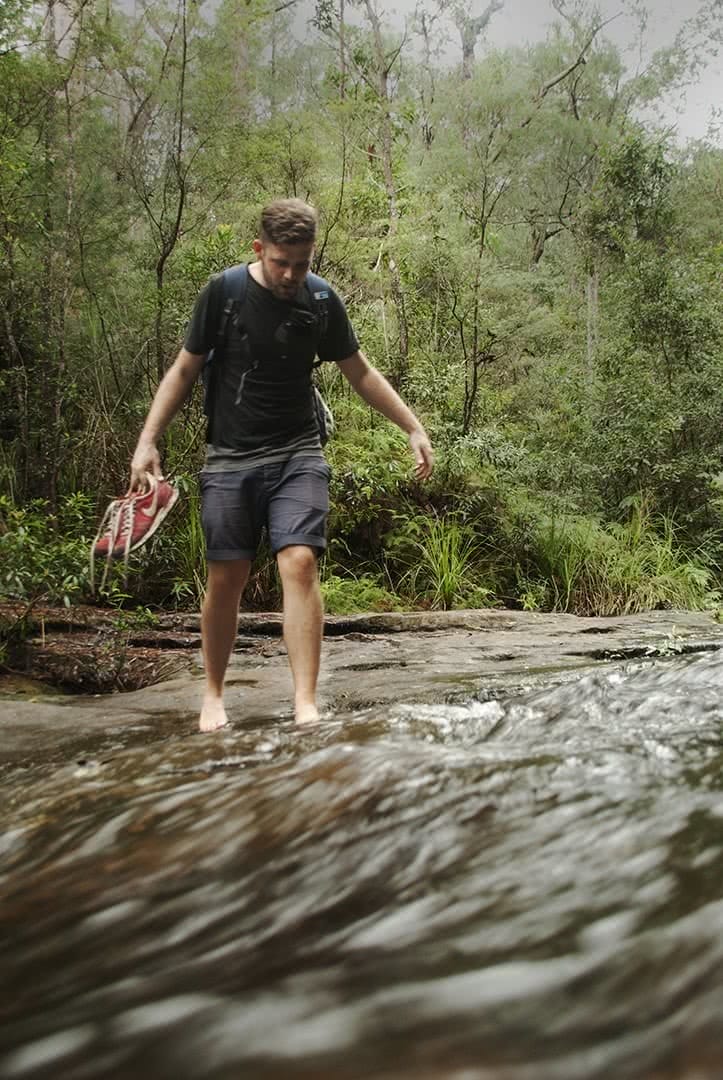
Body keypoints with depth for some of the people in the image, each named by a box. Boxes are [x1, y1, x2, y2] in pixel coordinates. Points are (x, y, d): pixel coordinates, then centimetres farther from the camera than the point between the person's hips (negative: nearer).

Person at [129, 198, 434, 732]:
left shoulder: (322, 301, 0)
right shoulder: (223, 292, -5)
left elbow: (361, 373, 12)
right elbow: (184, 370, 3)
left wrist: (415, 428, 8)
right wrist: (148, 440, -5)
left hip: (298, 455, 0)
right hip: (230, 458, 0)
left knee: (299, 563, -17)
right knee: (226, 578, 1)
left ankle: (306, 706, -18)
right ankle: (214, 695, 22)